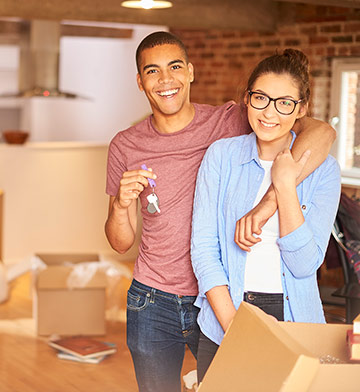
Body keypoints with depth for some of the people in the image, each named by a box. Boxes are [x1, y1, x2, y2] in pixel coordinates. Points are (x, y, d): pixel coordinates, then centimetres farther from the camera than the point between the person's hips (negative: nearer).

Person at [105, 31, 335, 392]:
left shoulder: (228, 124, -10)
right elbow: (121, 243, 4)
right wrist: (121, 204, -19)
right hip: (153, 305, 2)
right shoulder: (126, 147, -2)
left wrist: (270, 200, -36)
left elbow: (320, 132, -24)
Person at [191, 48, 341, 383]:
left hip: (292, 322, 0)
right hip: (223, 317, 1)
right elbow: (203, 247, -5)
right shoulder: (221, 155, -2)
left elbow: (305, 263, -11)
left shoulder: (323, 169, -4)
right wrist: (234, 328, -14)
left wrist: (285, 185, -18)